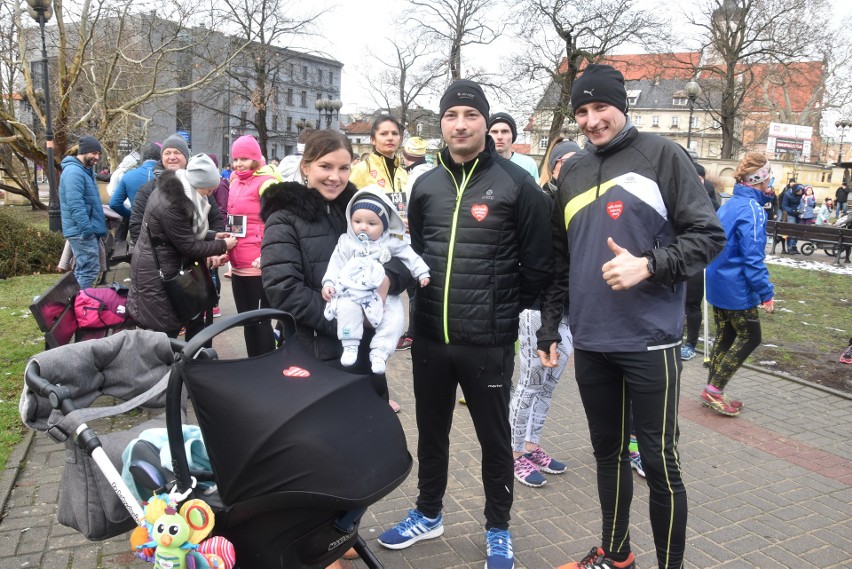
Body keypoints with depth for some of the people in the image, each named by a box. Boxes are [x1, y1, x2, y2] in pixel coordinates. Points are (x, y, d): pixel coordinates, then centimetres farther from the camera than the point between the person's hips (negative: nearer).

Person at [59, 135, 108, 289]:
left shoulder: (86, 170, 18)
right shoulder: (74, 172, -15)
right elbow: (76, 205, -23)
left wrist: (98, 227, 23)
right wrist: (87, 229, -25)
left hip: (88, 230, 10)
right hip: (83, 231, -10)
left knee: (82, 270, 15)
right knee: (89, 270, -10)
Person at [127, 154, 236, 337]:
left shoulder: (174, 189, 3)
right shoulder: (171, 205, -28)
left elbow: (188, 231, 15)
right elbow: (190, 247, -21)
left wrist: (212, 236, 3)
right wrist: (222, 246, -11)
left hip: (161, 268, 10)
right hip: (156, 275, -10)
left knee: (167, 328, 16)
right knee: (166, 330, -2)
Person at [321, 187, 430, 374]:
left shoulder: (392, 243, 5)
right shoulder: (346, 242, 4)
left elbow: (410, 256, 9)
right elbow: (336, 264, 2)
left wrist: (422, 273, 2)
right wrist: (328, 283, -8)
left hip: (385, 293, 1)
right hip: (353, 291, -1)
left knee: (395, 318, -18)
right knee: (346, 308, -30)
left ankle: (379, 352, -10)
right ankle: (350, 345, -14)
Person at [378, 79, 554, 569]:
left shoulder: (516, 183, -8)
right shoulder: (425, 184, 7)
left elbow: (539, 263, -6)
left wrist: (505, 308, 2)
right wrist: (425, 294, 9)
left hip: (489, 341, -4)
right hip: (430, 336, 5)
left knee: (494, 437, 12)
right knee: (431, 431, 19)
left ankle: (498, 529, 33)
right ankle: (429, 514, 40)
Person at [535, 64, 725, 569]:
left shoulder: (662, 156, -3)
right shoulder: (572, 175, 13)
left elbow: (709, 236, -6)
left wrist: (648, 265, -21)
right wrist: (550, 327, 15)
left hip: (649, 341, -5)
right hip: (591, 344, 5)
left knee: (659, 460, 4)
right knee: (608, 451, 17)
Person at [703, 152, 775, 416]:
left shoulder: (729, 204, 10)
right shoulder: (752, 208, -18)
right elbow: (753, 256, -22)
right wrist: (766, 293, -19)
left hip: (718, 283, 9)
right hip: (737, 289, -9)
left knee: (725, 336, 15)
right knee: (750, 338, 5)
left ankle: (713, 392, 21)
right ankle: (714, 390, 5)